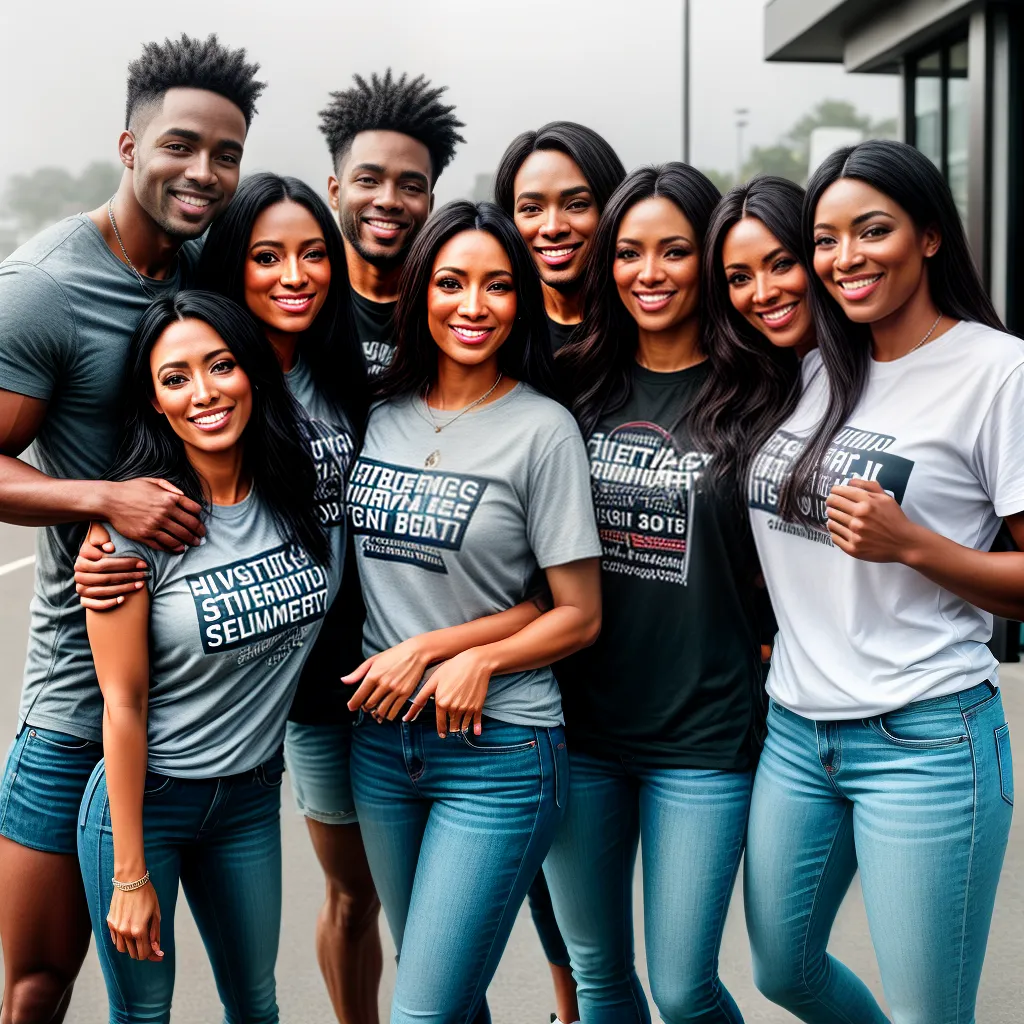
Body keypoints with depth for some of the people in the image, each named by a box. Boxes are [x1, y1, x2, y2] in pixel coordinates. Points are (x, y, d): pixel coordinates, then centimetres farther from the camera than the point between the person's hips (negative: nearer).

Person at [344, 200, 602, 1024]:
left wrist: (431, 650, -14)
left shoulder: (542, 429, -10)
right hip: (383, 739, 5)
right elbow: (384, 576, 11)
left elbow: (578, 615, -8)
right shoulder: (382, 416, 5)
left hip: (498, 751, -5)